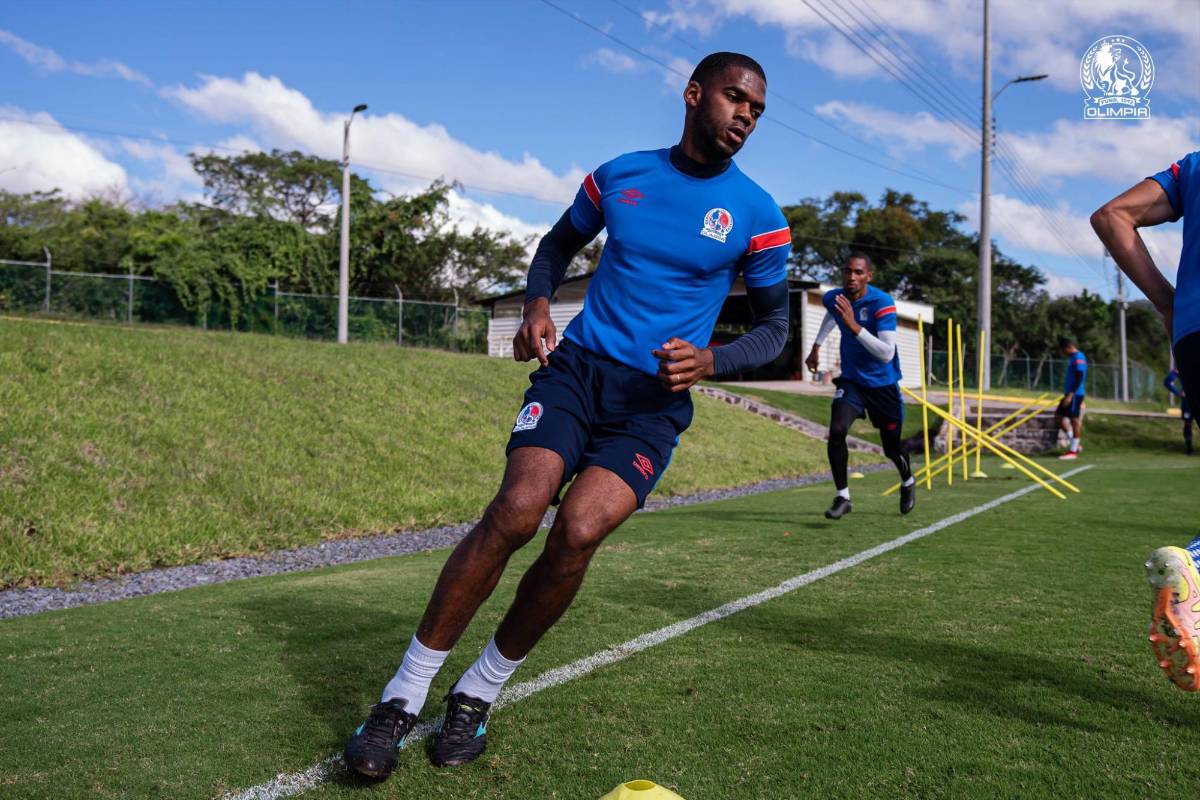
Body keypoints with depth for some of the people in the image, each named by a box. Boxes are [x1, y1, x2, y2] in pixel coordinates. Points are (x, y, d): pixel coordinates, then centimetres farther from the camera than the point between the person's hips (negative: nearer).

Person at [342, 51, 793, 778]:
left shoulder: (758, 216, 2)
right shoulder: (618, 175, 7)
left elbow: (775, 327, 9)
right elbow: (559, 244, 22)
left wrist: (711, 360, -12)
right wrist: (538, 303, 1)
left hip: (654, 402, -1)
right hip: (577, 365, 1)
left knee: (578, 532, -23)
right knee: (518, 508, -23)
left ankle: (478, 695, 2)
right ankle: (405, 695, -8)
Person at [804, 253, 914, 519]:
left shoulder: (882, 303, -23)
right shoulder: (833, 298, -7)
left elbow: (887, 353, -34)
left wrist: (854, 326, -41)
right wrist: (816, 347, 22)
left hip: (883, 384, -3)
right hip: (851, 380, 3)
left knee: (892, 446, 11)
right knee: (836, 432, -22)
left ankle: (907, 482, 45)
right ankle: (843, 496, -10)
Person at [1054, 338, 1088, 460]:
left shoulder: (1079, 358, -13)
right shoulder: (1072, 358, 17)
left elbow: (1079, 379, -20)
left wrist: (1070, 394, -23)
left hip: (1075, 395, -10)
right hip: (1069, 394, 10)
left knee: (1074, 420, -5)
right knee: (1058, 417, 10)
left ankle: (1073, 451, 1)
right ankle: (1075, 444, 16)